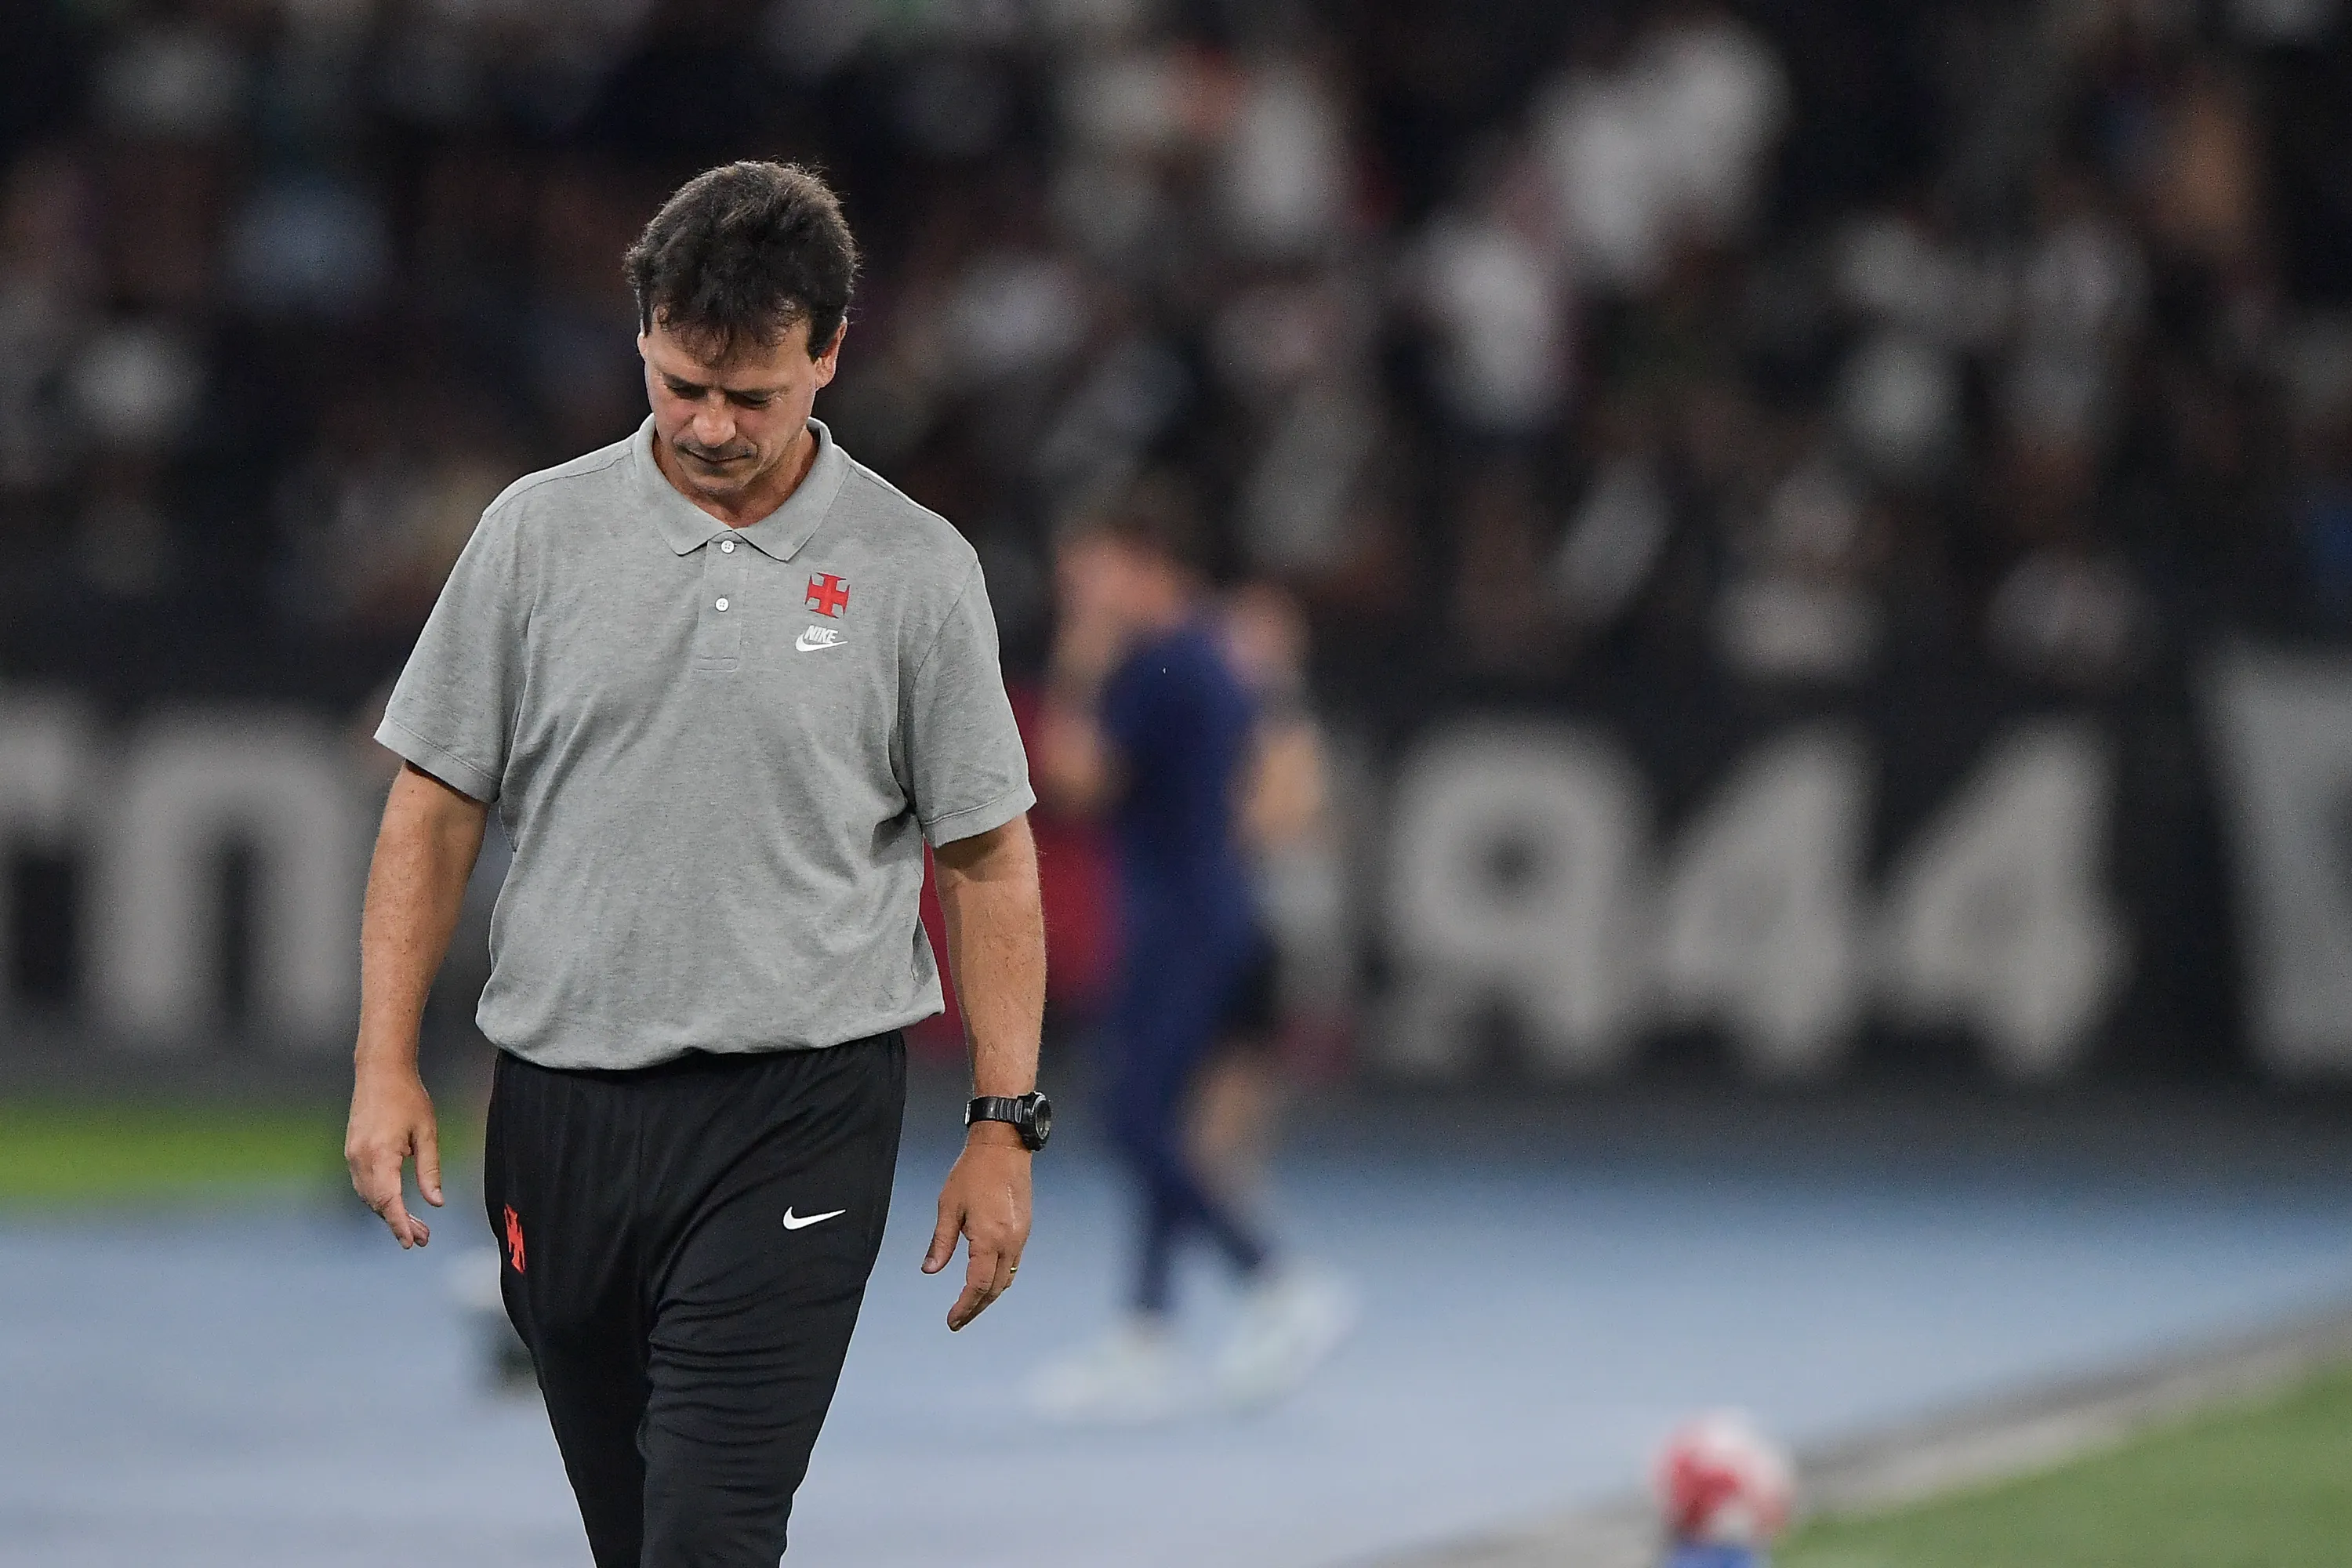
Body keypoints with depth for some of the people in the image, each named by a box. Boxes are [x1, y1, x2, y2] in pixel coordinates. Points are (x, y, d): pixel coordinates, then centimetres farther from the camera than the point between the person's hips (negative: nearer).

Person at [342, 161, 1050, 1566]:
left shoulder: (915, 572, -2)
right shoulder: (541, 533, 2)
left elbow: (988, 855, 2)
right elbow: (437, 807, 5)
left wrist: (1006, 1125, -3)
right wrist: (387, 1065, -2)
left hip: (796, 1118, -3)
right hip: (562, 1106, 3)